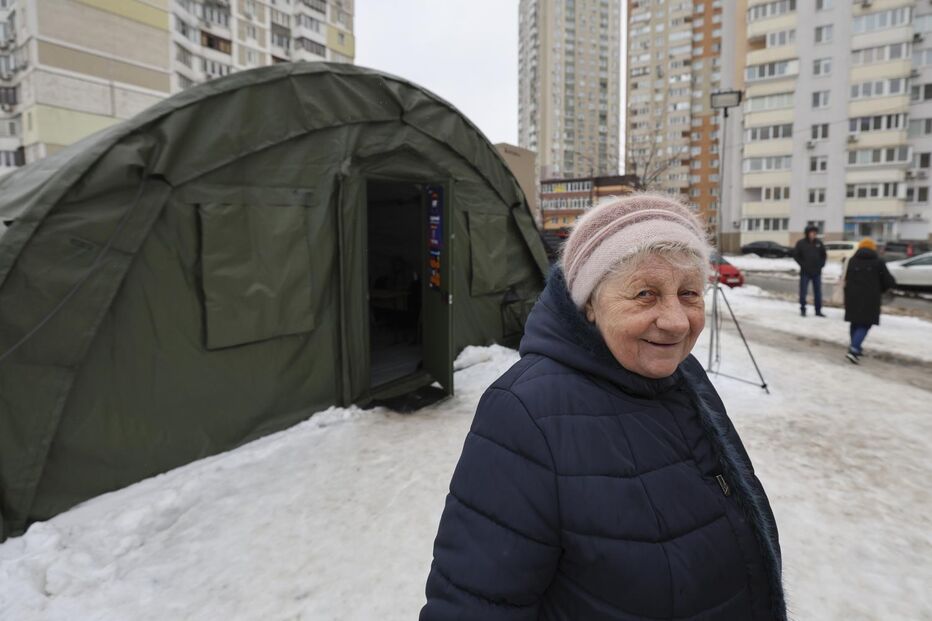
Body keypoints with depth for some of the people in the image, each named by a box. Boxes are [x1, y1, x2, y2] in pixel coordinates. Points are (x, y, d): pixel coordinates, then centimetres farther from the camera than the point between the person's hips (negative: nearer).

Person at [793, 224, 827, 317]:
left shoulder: (819, 243, 5)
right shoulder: (801, 243, -5)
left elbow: (824, 255, 14)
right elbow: (796, 255, -2)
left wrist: (821, 264, 1)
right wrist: (803, 264, -9)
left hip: (817, 272, 3)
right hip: (805, 272, -3)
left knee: (818, 292, 7)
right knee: (803, 292, 0)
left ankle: (818, 311, 15)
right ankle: (803, 309, 10)